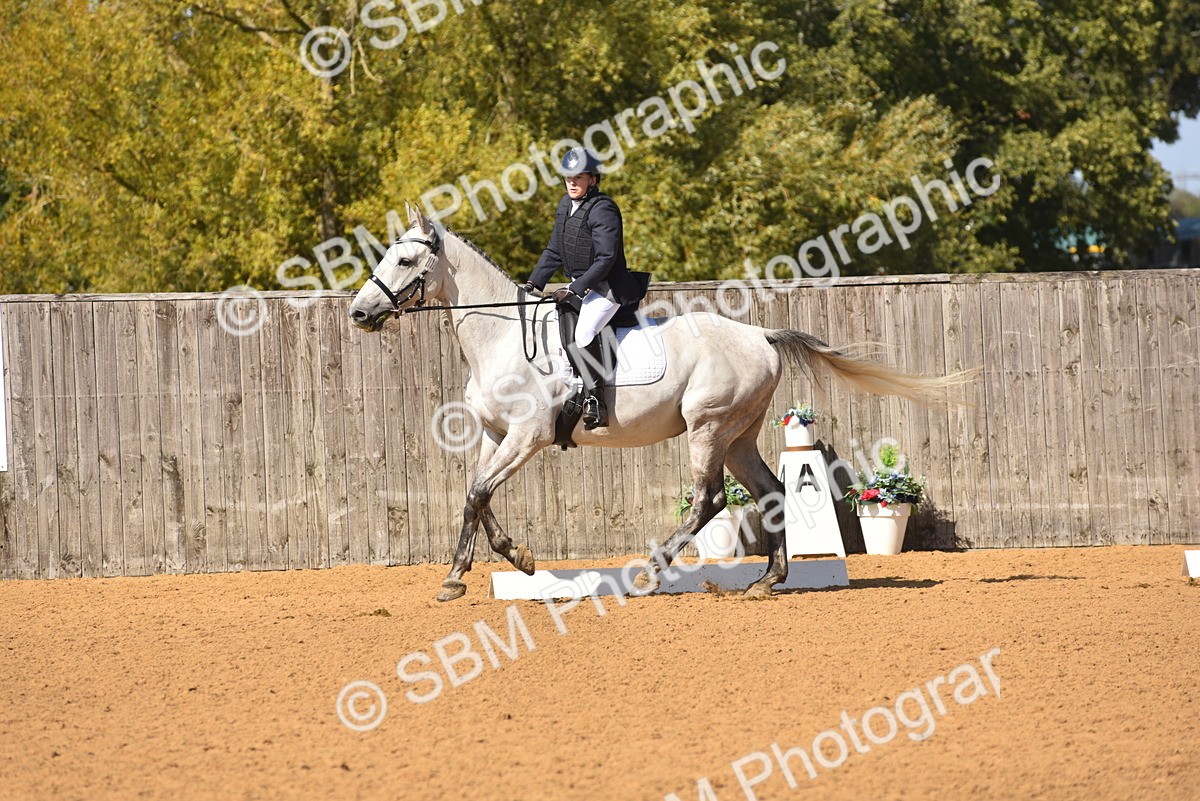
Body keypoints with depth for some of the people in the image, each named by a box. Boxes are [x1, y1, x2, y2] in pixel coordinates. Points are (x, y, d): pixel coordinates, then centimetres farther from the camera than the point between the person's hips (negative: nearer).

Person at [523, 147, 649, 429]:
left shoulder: (603, 209, -15)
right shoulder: (566, 206, 12)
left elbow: (605, 259, -21)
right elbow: (554, 252, 19)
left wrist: (575, 290, -24)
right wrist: (534, 283, 7)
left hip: (607, 287, -10)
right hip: (578, 286, 10)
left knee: (584, 332, -30)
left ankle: (596, 402, -28)